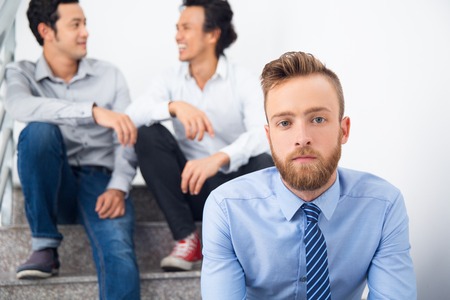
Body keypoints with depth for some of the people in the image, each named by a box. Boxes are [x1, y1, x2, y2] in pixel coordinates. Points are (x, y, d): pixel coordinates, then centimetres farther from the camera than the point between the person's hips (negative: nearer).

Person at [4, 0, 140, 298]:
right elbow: (20, 107, -22)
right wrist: (94, 112, -34)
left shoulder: (109, 75, 7)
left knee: (118, 252, -31)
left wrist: (118, 187, -19)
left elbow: (127, 139, 1)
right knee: (40, 129, -31)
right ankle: (45, 247, -19)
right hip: (54, 187, 0)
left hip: (101, 181, 0)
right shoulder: (22, 73, 3)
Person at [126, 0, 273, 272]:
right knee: (148, 134, -19)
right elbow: (132, 115, -18)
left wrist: (218, 159, -45)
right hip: (192, 187, 3)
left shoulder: (244, 80, -8)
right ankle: (187, 240, -18)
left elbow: (262, 134, -27)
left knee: (264, 165, -33)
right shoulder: (171, 80, 1)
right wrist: (174, 106, -37)